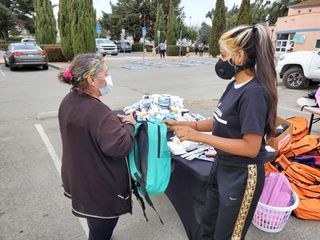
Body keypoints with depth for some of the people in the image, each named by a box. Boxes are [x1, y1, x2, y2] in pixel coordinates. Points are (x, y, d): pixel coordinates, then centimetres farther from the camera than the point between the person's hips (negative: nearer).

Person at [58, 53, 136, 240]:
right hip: (101, 187, -9)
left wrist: (114, 120, 1)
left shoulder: (69, 101, -1)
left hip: (79, 180, 9)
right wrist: (128, 124, -20)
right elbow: (120, 146, -38)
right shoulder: (97, 111, -32)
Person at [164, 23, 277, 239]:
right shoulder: (234, 85, 1)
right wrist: (186, 124, -1)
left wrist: (199, 137, -26)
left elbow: (251, 147, -26)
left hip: (242, 175, -8)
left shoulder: (254, 93, -25)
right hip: (222, 167, 8)